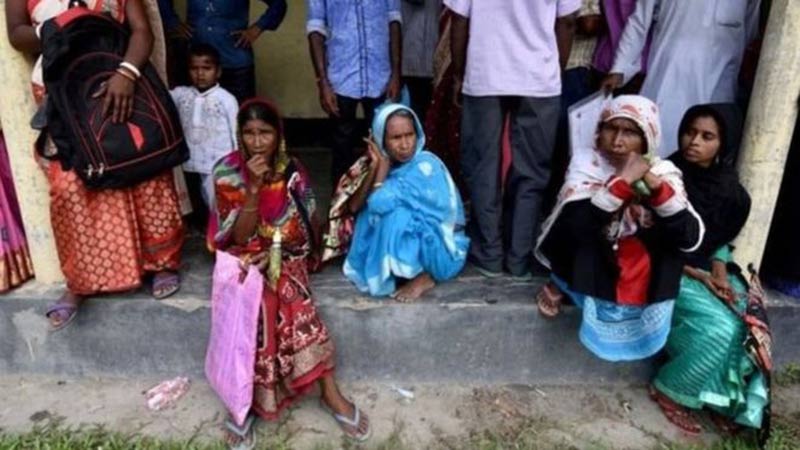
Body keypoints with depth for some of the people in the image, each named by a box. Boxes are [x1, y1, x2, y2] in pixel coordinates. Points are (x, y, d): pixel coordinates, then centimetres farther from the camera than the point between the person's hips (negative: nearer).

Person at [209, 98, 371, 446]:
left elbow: (306, 231, 2)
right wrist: (254, 187, -24)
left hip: (285, 258, 1)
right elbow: (239, 237, -15)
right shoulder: (227, 173, -9)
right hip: (246, 259, -1)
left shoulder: (292, 172, -4)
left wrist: (274, 252, -12)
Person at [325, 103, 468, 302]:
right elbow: (353, 207, -11)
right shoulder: (384, 163, -3)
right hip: (410, 249, 7)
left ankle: (424, 276, -10)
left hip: (442, 251, -6)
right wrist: (374, 167, -19)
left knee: (394, 213, -28)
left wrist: (383, 166, -17)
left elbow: (379, 202, -31)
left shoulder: (426, 166, -23)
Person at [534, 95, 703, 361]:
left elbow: (691, 239, -16)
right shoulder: (586, 163, -12)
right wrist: (623, 180, -30)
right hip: (595, 277, 0)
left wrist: (655, 186, -26)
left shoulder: (663, 172, -7)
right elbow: (574, 225, -26)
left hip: (646, 288, 1)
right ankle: (562, 284, 11)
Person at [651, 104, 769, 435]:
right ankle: (670, 391, -4)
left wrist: (720, 275, -10)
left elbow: (720, 242, 9)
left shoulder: (729, 189, 3)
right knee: (719, 327, -24)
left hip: (707, 270, 5)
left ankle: (722, 397, 4)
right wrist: (697, 275, -16)